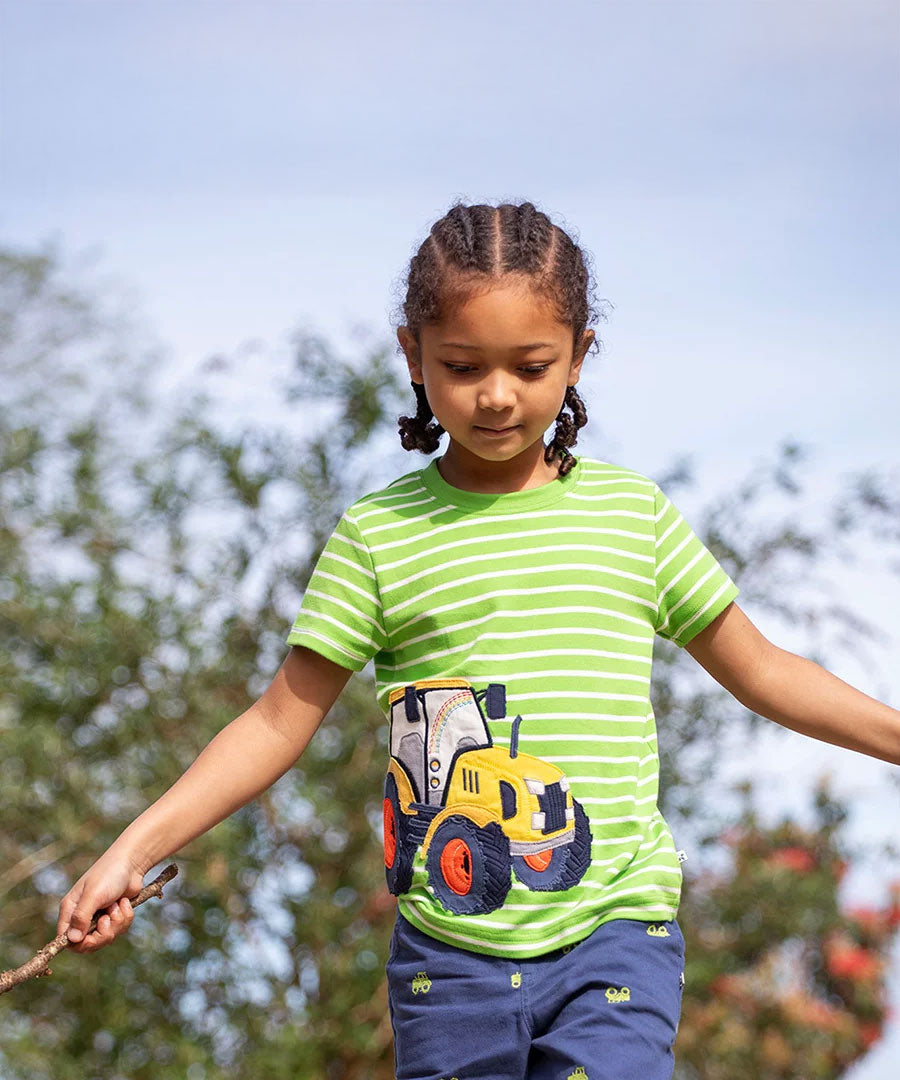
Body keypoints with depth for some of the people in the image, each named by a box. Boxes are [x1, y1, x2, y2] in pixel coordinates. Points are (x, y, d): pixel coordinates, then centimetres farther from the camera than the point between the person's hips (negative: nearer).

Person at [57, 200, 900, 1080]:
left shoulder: (633, 510, 7)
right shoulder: (379, 534, 2)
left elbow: (757, 669, 16)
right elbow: (280, 721, 2)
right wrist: (133, 851, -6)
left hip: (615, 937, 0)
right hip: (448, 951, 1)